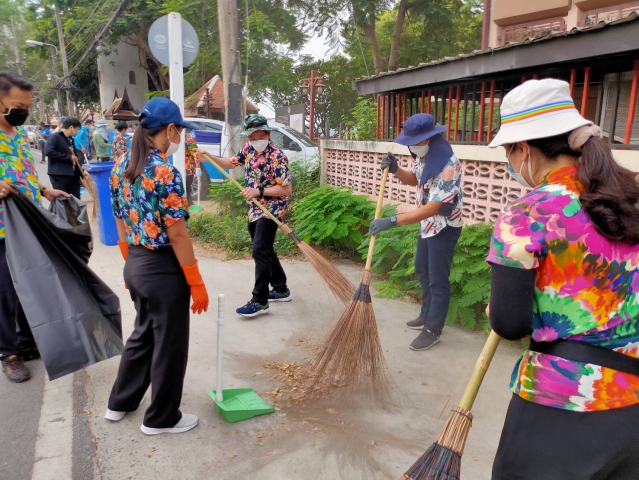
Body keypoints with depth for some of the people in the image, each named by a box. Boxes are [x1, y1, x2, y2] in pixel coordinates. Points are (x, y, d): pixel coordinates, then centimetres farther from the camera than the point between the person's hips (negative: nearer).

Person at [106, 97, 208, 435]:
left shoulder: (121, 167, 5)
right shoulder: (164, 173, -20)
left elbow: (121, 225, 11)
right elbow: (177, 234, -20)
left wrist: (132, 262, 22)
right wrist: (196, 283, -13)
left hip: (135, 265, 9)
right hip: (164, 269, -8)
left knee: (142, 334, 26)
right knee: (168, 344, 9)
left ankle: (120, 403, 40)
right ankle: (161, 418, 26)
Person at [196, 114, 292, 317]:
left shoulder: (277, 157, -19)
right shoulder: (248, 148, 3)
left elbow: (287, 189, -22)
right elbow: (231, 163, 19)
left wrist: (259, 191, -27)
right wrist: (209, 157, 6)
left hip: (271, 209, -9)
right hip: (254, 210, 9)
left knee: (260, 251, -14)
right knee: (265, 250, 16)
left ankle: (259, 302, -7)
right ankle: (281, 289, 31)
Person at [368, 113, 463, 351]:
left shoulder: (448, 165, -31)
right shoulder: (423, 155, -4)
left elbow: (430, 209, -33)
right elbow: (414, 179, 15)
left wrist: (392, 221, -36)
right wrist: (395, 169, -7)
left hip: (444, 227, -10)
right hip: (427, 224, 10)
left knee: (437, 280, 1)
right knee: (422, 270, 21)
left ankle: (433, 331, 15)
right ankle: (426, 315, 39)